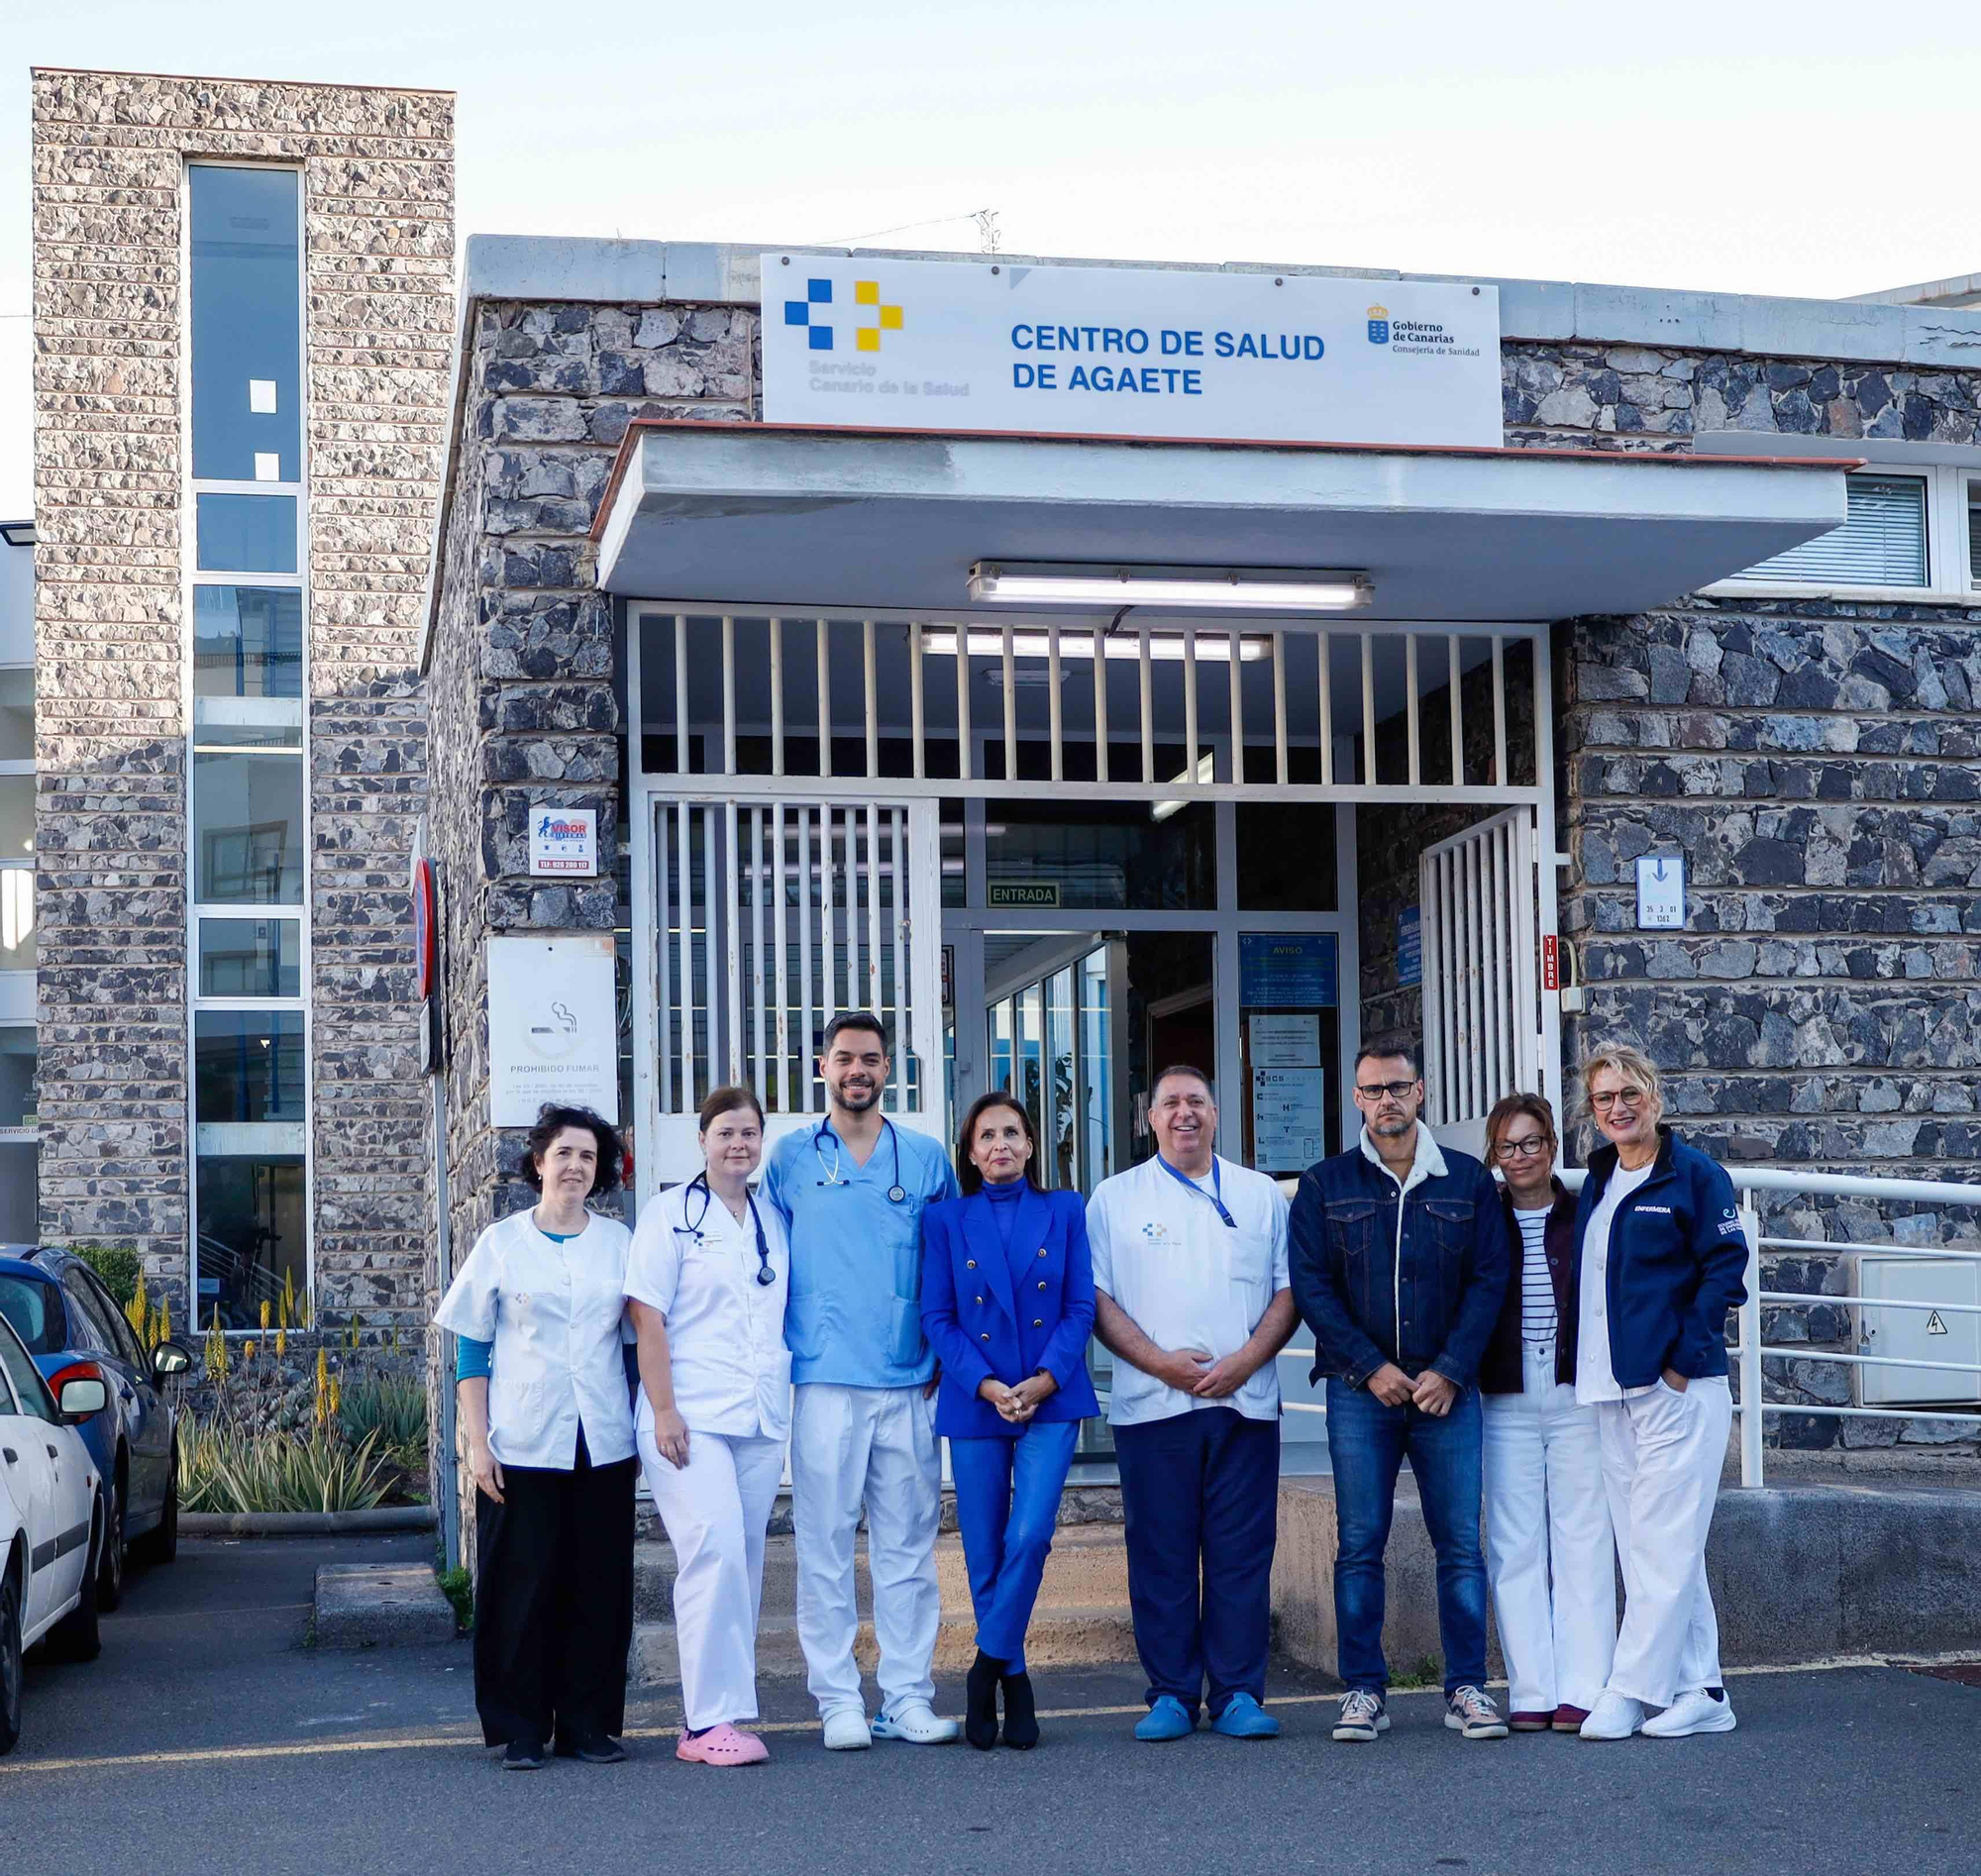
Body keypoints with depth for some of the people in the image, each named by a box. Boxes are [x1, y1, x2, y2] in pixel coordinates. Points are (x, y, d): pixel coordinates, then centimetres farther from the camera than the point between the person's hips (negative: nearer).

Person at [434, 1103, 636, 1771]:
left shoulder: (619, 1242, 9)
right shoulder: (502, 1244, 3)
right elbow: (472, 1351, 2)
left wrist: (646, 1429, 8)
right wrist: (477, 1444, -5)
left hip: (603, 1443, 2)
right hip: (522, 1444, -2)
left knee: (599, 1586, 4)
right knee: (523, 1585, -1)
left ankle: (589, 1723, 14)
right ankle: (521, 1728, 9)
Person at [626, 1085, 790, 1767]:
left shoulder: (773, 1222, 15)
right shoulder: (671, 1213, 0)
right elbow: (648, 1316, -5)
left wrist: (785, 1412, 15)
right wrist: (663, 1410, -13)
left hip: (761, 1420, 5)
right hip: (691, 1417, -5)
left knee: (743, 1563, 4)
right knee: (714, 1551, -17)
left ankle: (715, 1715, 11)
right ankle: (710, 1719, -14)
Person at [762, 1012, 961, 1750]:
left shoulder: (926, 1157, 11)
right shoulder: (791, 1158, 8)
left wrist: (948, 1359, 6)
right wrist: (784, 1351, 4)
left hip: (910, 1383, 1)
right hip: (826, 1380, -1)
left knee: (908, 1543, 4)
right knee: (825, 1542, -2)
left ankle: (908, 1697, 9)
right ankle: (838, 1701, 4)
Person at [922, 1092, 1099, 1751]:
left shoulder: (1064, 1211, 7)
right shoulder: (945, 1220, 6)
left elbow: (1081, 1306, 3)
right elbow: (937, 1317, 1)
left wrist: (1043, 1380, -11)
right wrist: (985, 1384, -12)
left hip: (1052, 1399, -1)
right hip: (974, 1403, 1)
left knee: (1030, 1536, -15)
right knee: (985, 1554, 3)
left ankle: (989, 1665, 1)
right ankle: (1014, 1681, 17)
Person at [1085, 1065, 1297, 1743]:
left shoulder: (1261, 1196, 14)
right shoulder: (1114, 1198, 9)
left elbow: (1288, 1291, 10)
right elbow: (1095, 1298, 3)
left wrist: (1246, 1359, -7)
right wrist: (1160, 1362, -10)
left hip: (1244, 1401, 1)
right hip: (1151, 1402, -1)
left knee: (1242, 1553, 0)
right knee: (1160, 1555, 0)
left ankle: (1239, 1693, 6)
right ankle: (1171, 1694, 7)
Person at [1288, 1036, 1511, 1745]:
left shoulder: (1468, 1180, 7)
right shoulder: (1324, 1186, 6)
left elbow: (1489, 1280, 3)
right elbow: (1311, 1286, 1)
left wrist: (1448, 1370, -8)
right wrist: (1371, 1367, -9)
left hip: (1447, 1387, 0)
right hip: (1360, 1391, 0)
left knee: (1461, 1542, 0)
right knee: (1360, 1546, 0)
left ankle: (1466, 1687, 6)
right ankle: (1364, 1689, 6)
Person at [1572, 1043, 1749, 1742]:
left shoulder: (1694, 1174, -4)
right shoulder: (1597, 1183, 15)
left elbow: (1725, 1266, -9)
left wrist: (1683, 1358, -13)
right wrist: (1585, 1366, 10)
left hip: (1678, 1388, -7)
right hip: (1612, 1394, 7)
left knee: (1664, 1546, -6)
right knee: (1655, 1549, 8)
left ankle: (1631, 1690, -3)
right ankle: (1700, 1692, 14)